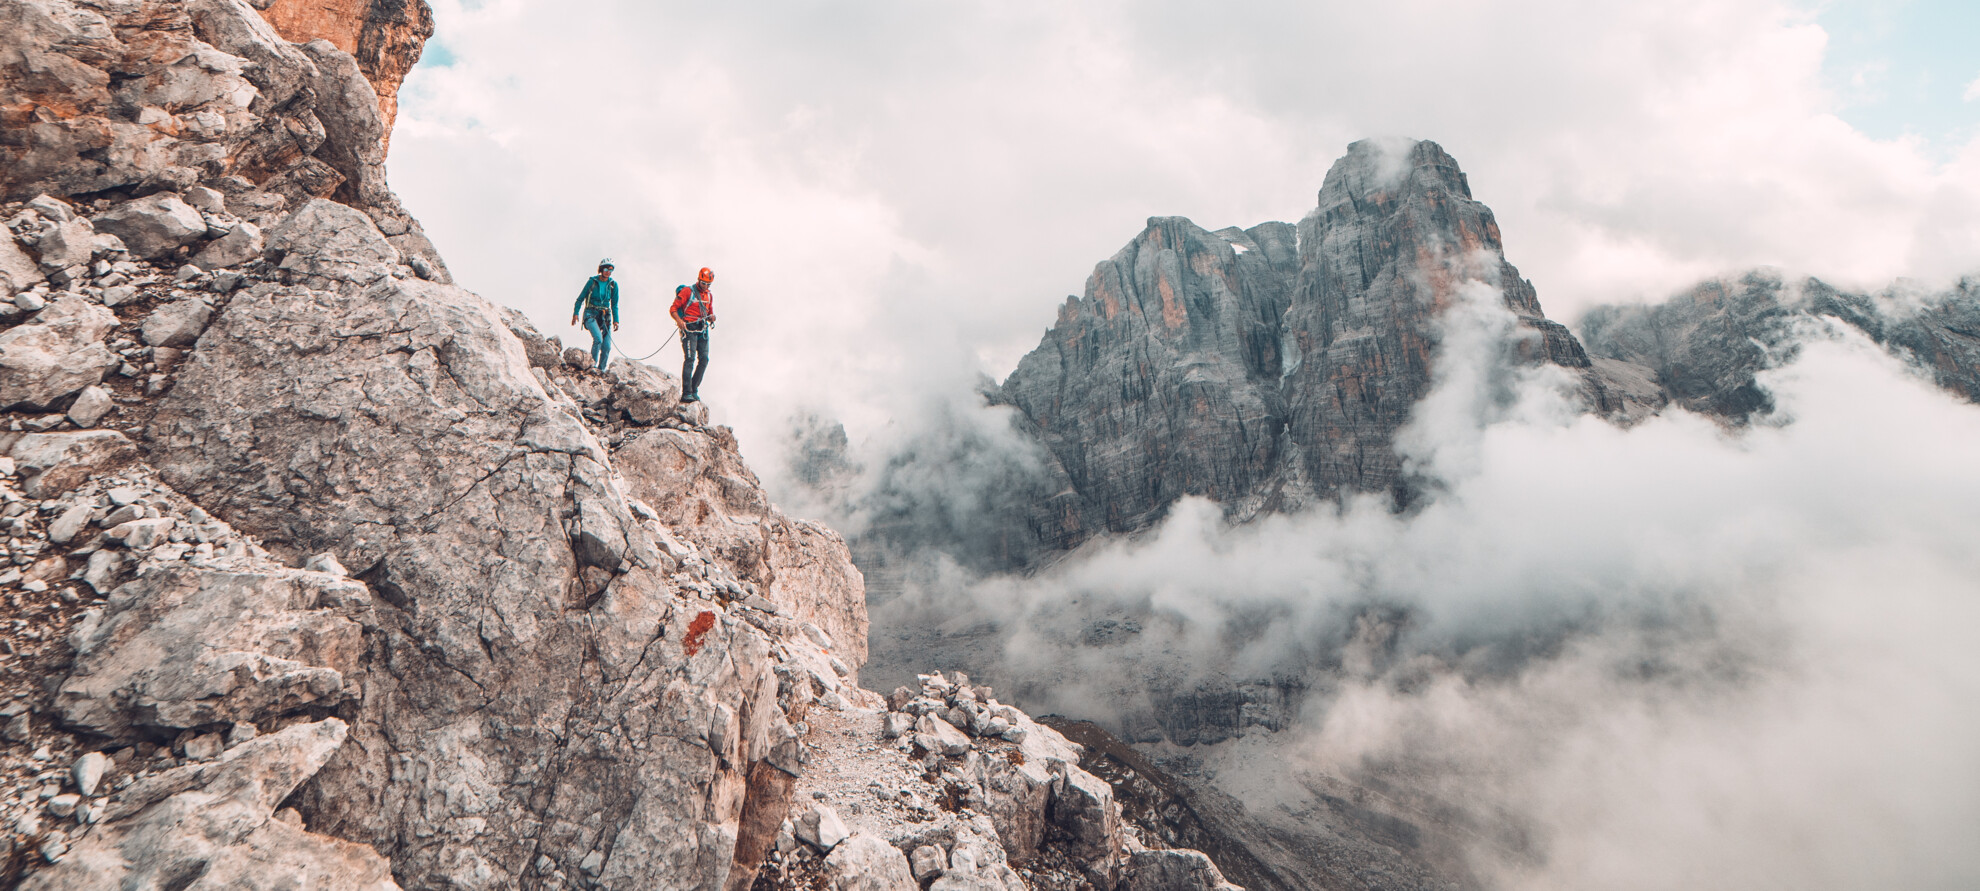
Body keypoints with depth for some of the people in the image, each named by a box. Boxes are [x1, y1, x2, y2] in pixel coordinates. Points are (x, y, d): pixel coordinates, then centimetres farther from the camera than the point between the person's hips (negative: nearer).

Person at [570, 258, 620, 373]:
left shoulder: (613, 285, 5)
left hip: (605, 316, 3)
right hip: (591, 314, -3)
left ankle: (601, 369, 8)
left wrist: (616, 320, 4)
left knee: (607, 345, -7)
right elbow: (580, 298, 3)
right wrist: (575, 313, -5)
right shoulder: (592, 281, -3)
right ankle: (593, 363, -7)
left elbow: (614, 305, 12)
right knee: (598, 338, -26)